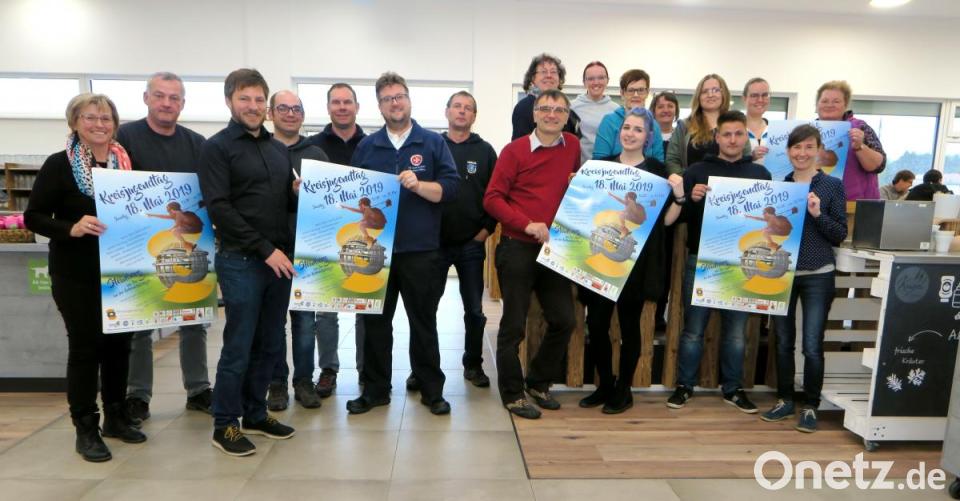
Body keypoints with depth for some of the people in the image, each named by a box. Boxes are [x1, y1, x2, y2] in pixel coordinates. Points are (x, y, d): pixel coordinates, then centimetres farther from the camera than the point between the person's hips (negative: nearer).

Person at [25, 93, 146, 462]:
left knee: (119, 342, 10)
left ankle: (115, 416, 26)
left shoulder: (126, 163, 5)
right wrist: (72, 228, -24)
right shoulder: (59, 164, -6)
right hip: (76, 274, -4)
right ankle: (85, 428, 14)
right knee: (85, 345, 2)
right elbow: (34, 217, -8)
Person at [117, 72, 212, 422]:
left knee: (194, 320, 10)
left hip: (189, 247, 3)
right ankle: (137, 395, 20)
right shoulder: (125, 137, -3)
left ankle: (198, 390, 22)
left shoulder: (197, 143, 7)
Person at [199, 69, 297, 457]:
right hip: (241, 261, -6)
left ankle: (255, 414, 26)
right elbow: (219, 208, -12)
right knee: (238, 346, 0)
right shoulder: (217, 147, -3)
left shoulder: (280, 149, 16)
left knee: (270, 345, 12)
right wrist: (266, 249, -16)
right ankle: (225, 425, 15)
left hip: (279, 259, 6)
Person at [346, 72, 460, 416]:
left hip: (420, 249, -2)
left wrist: (418, 185, -20)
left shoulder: (433, 143, 3)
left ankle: (432, 389, 20)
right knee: (375, 321, 10)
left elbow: (450, 188, -5)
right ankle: (375, 389, 24)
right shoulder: (367, 146, 11)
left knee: (423, 321, 7)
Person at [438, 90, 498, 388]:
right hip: (434, 241, 0)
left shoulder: (485, 151, 6)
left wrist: (487, 228, -3)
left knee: (474, 310, 8)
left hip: (472, 243, 1)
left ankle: (473, 365, 23)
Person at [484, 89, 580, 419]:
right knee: (514, 324, 3)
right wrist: (527, 224, -20)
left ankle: (539, 382, 29)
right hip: (517, 248, -5)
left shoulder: (573, 146, 8)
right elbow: (492, 198, -10)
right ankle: (512, 394, 18)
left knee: (564, 320, 8)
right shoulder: (515, 150, -5)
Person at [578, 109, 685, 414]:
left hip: (636, 259, -2)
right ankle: (605, 385, 23)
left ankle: (623, 389, 22)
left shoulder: (657, 170, 3)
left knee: (629, 325, 7)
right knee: (596, 322, 3)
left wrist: (679, 194, -16)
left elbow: (667, 219, 0)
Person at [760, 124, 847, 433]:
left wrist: (817, 214, -17)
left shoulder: (833, 185, -1)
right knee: (783, 342, 11)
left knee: (812, 346, -2)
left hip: (818, 276, -3)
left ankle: (810, 406, 15)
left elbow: (840, 235, -3)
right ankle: (784, 400, 25)